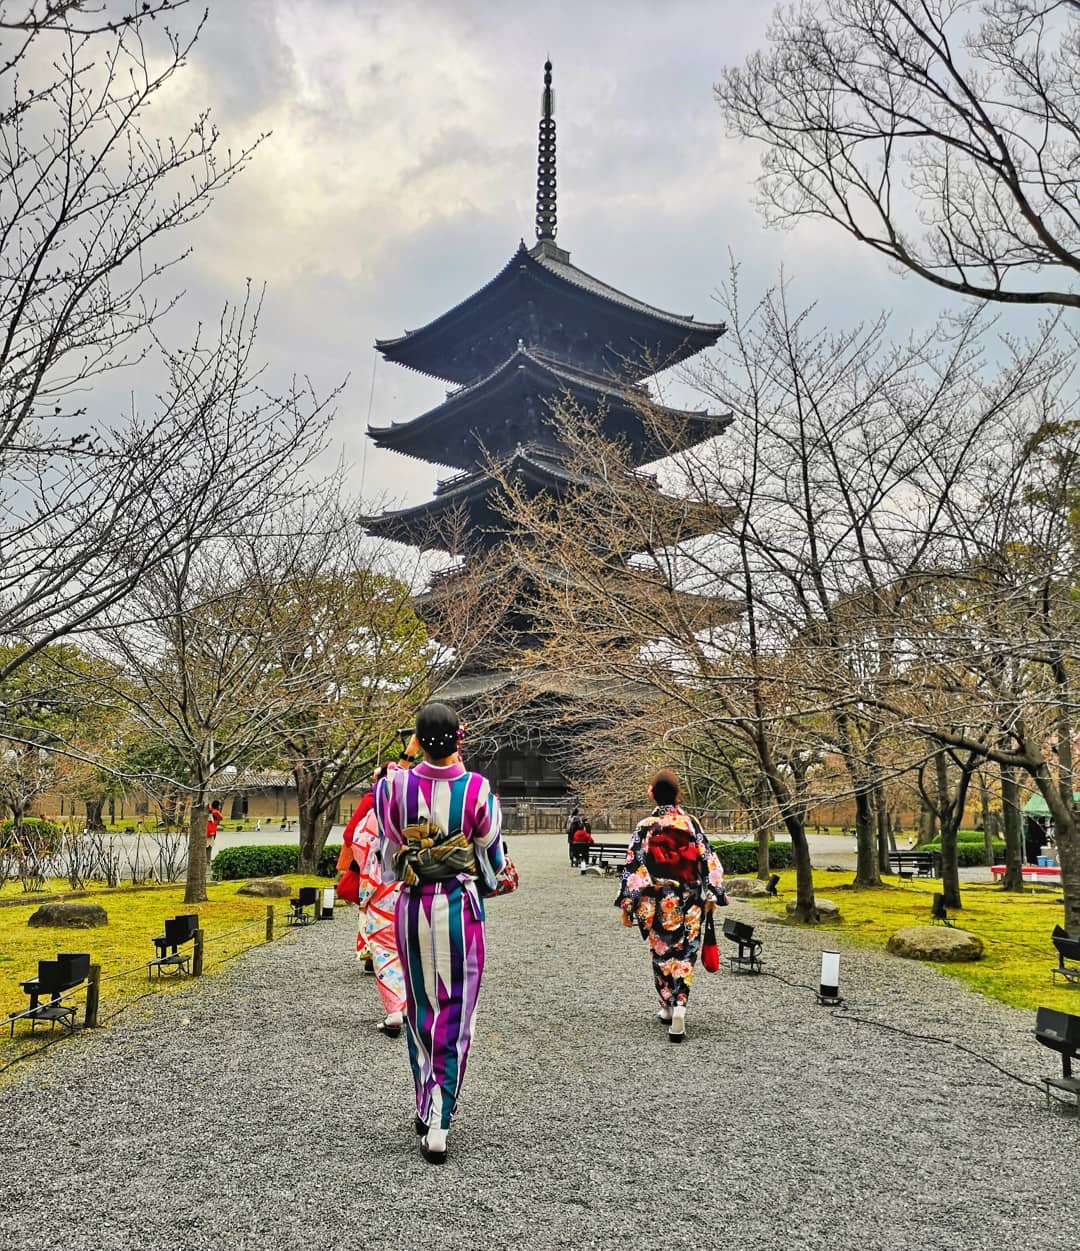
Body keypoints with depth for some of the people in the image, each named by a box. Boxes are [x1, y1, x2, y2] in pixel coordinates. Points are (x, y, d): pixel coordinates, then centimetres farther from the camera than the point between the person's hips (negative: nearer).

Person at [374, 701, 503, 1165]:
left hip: (412, 906, 2)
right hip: (461, 906, -2)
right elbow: (492, 855, 1)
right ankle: (439, 1124, 2)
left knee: (420, 1007, 19)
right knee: (455, 1013, 5)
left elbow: (388, 847, 5)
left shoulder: (396, 785, -7)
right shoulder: (477, 788, -10)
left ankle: (425, 1107, 29)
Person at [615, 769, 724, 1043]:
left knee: (661, 952, 15)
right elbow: (708, 861, 0)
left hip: (657, 902, -1)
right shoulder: (691, 824, -2)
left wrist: (627, 905, -3)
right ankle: (679, 1006, -10)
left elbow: (634, 866, -9)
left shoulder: (645, 827, -9)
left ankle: (668, 1006, 25)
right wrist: (711, 895, 11)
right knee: (685, 953, 6)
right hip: (688, 901, 1)